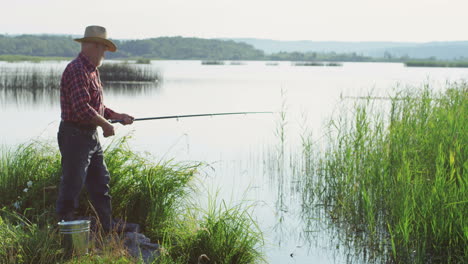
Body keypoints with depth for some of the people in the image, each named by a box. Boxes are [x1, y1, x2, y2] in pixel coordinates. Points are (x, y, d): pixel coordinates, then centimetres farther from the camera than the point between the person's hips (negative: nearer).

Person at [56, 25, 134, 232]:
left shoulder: (92, 70, 17)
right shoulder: (77, 70, -17)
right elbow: (81, 108, -26)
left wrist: (117, 116, 17)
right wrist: (106, 124, -15)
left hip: (91, 136, 11)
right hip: (75, 135, -11)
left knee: (101, 182, 15)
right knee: (72, 185, -4)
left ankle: (108, 229, 23)